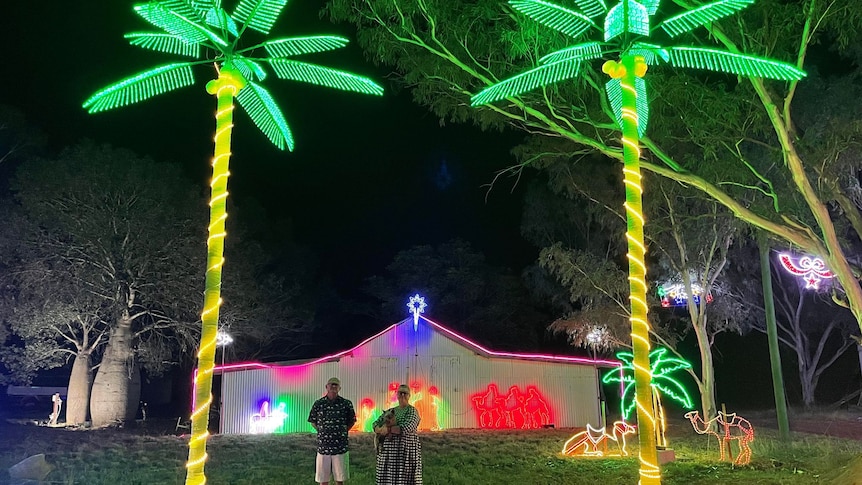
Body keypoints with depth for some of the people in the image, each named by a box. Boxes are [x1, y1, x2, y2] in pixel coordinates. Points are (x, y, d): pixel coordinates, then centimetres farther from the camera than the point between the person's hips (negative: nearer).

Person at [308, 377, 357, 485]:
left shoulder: (346, 403, 0)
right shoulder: (318, 404, 1)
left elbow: (351, 421, 12)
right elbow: (313, 422, 12)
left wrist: (343, 432, 6)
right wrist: (322, 432, 6)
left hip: (340, 447, 0)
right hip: (323, 447, 0)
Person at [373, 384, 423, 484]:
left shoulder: (412, 411, -3)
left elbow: (407, 428, -18)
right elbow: (376, 424, 7)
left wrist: (388, 429, -13)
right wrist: (383, 431, -15)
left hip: (406, 450, -5)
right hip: (389, 450, 5)